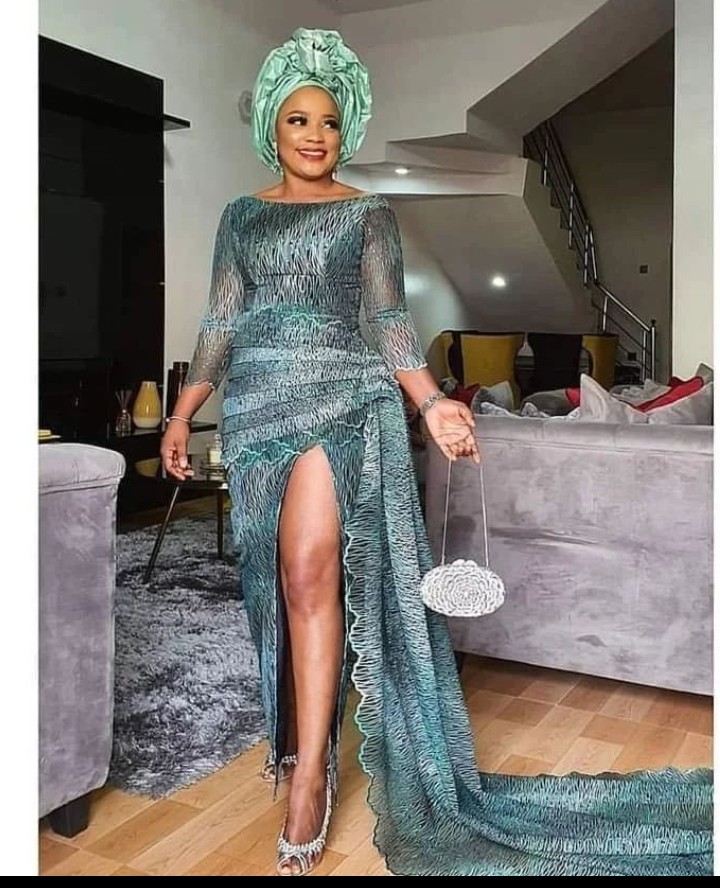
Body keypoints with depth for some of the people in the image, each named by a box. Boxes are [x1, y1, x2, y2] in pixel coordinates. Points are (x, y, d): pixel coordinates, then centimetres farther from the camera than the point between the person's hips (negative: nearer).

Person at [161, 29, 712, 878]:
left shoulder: (367, 212, 9)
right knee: (283, 579, 7)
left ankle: (311, 769, -9)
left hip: (343, 395, -3)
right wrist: (183, 411, 6)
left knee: (312, 569, -17)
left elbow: (388, 318, 1)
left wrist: (431, 402, -14)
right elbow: (220, 321, 14)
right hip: (259, 400, 4)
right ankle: (297, 729, 24)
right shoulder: (241, 215, 17)